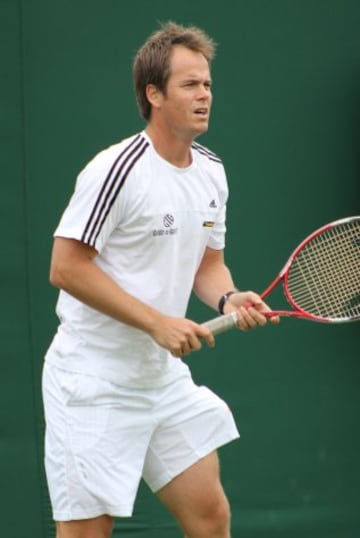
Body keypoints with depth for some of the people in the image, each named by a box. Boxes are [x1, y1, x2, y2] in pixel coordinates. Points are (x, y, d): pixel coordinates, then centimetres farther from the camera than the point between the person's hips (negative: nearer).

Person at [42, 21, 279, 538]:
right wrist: (158, 322, -22)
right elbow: (66, 268, -19)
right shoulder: (118, 170, -18)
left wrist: (229, 299, -7)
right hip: (95, 382, -8)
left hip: (165, 375, 8)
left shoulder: (211, 171, 8)